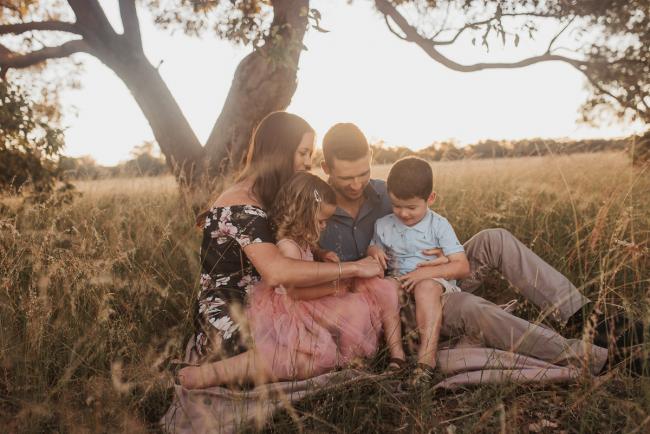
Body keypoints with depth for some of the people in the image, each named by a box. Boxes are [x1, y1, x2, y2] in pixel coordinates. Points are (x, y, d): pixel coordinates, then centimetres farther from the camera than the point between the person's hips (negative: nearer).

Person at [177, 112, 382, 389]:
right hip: (228, 324, -9)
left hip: (255, 312, 9)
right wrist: (353, 268, -26)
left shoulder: (263, 201, 13)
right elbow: (276, 272, -33)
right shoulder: (241, 206, -19)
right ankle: (207, 374, -15)